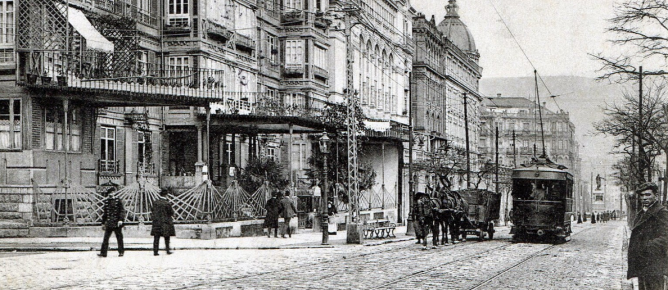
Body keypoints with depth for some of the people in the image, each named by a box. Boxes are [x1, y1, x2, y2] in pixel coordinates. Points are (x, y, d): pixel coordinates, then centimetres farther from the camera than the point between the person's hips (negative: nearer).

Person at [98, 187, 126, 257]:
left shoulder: (118, 201, -1)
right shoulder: (106, 201, 11)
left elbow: (122, 211, -4)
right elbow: (105, 213, 18)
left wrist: (121, 219, -17)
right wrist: (103, 223, 17)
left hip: (117, 223, -3)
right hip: (109, 224, 3)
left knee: (119, 238, 4)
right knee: (105, 238, -2)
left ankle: (121, 252, 14)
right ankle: (103, 253, -1)